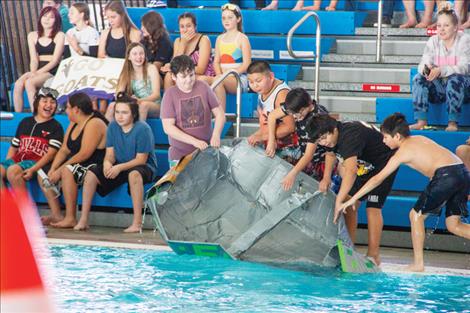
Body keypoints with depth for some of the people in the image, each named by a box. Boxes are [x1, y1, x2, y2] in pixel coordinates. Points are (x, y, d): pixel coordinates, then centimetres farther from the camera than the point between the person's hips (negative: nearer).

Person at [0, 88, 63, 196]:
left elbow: (51, 153, -6)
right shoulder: (25, 122, 22)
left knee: (13, 171, -34)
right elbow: (13, 147, 23)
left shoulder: (55, 127, 6)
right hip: (17, 160, 5)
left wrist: (33, 170, -18)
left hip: (38, 162, -5)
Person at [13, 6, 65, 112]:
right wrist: (33, 72, -14)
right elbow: (33, 59, 7)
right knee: (18, 84, -26)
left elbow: (55, 60, -7)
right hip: (38, 70, 4)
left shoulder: (59, 36, 0)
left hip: (53, 72, -4)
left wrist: (38, 73, -16)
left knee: (29, 82, -31)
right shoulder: (32, 36, 14)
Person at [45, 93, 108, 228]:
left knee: (67, 170, -35)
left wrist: (60, 170, -22)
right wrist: (53, 169, -6)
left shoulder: (94, 124, -16)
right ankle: (56, 215, -7)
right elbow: (64, 150, 11)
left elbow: (84, 154, -23)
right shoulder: (74, 124, 15)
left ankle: (71, 218, -33)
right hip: (77, 166, 10)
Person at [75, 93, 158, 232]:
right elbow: (110, 154, 0)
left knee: (134, 174, -41)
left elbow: (141, 159, -19)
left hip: (144, 167, -6)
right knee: (91, 174, -12)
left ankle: (137, 222, -40)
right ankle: (83, 220, -9)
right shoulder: (113, 127, 1)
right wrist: (107, 163, -24)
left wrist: (120, 167, -30)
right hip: (119, 166, 6)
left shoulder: (142, 129, -17)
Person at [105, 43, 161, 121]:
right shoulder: (127, 73, 8)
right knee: (112, 105, -18)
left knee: (144, 104, -36)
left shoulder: (151, 68, -3)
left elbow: (156, 94, -12)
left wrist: (139, 100, -30)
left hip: (155, 106, -4)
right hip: (135, 106, 4)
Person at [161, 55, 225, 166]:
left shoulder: (203, 87, 0)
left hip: (205, 152, 1)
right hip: (180, 155, -1)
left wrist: (216, 135, -15)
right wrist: (194, 141, -19)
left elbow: (219, 113, 3)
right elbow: (168, 127, -11)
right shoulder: (170, 94, -5)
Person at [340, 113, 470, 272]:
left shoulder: (402, 153, 3)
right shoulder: (420, 139, 23)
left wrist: (352, 199, 6)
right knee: (453, 225, 14)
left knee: (416, 215, 9)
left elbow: (378, 179, 3)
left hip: (446, 175, -8)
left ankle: (418, 264, 10)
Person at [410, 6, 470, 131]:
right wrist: (426, 69, -32)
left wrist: (440, 70, -35)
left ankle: (452, 122, -31)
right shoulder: (433, 41, 3)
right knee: (418, 79, -21)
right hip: (439, 86, 4)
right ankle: (421, 121, -24)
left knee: (455, 79, -36)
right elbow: (422, 64, -5)